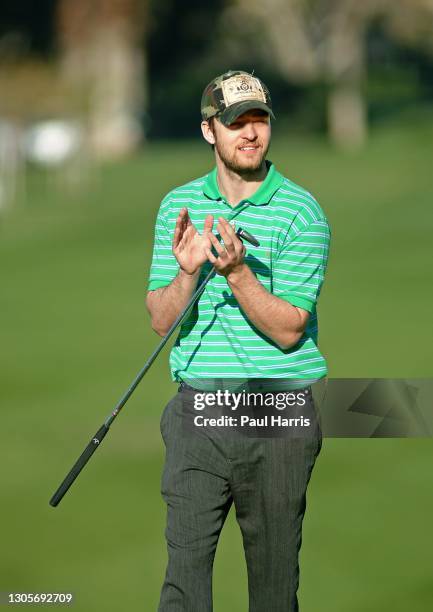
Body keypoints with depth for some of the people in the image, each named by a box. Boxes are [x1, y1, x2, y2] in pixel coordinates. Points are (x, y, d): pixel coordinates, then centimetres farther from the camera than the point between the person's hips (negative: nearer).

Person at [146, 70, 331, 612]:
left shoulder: (302, 212, -4)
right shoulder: (178, 206, 7)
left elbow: (287, 330, -9)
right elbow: (160, 319, 4)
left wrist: (237, 271, -23)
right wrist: (187, 273, -15)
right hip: (199, 408, 2)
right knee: (185, 562, -8)